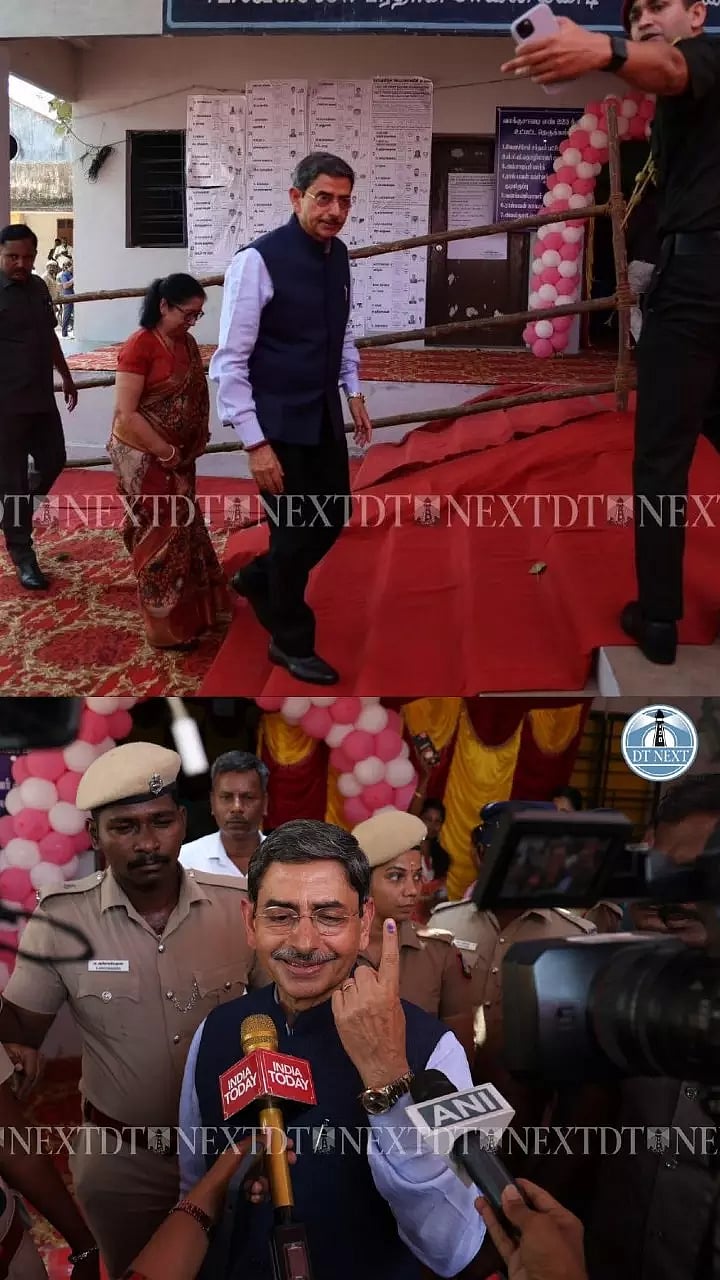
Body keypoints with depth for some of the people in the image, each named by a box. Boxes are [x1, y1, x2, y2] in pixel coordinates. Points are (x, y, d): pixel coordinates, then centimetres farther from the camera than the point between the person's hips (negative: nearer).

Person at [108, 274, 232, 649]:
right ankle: (167, 627, 15)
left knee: (184, 529, 17)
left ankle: (188, 610, 34)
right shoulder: (139, 346, -19)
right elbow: (126, 414, -22)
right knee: (162, 537, 1)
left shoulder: (187, 343, 4)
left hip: (179, 456, 8)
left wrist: (191, 446, 2)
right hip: (145, 458, -7)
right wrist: (165, 452, -18)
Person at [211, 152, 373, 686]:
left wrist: (354, 392, 13)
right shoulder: (258, 261, -19)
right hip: (278, 421, -7)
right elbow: (229, 362, -18)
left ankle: (259, 578, 41)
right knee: (296, 529, 2)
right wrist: (255, 443, -19)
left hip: (325, 415, 7)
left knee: (334, 517, 15)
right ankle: (292, 643, 23)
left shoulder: (339, 255, 3)